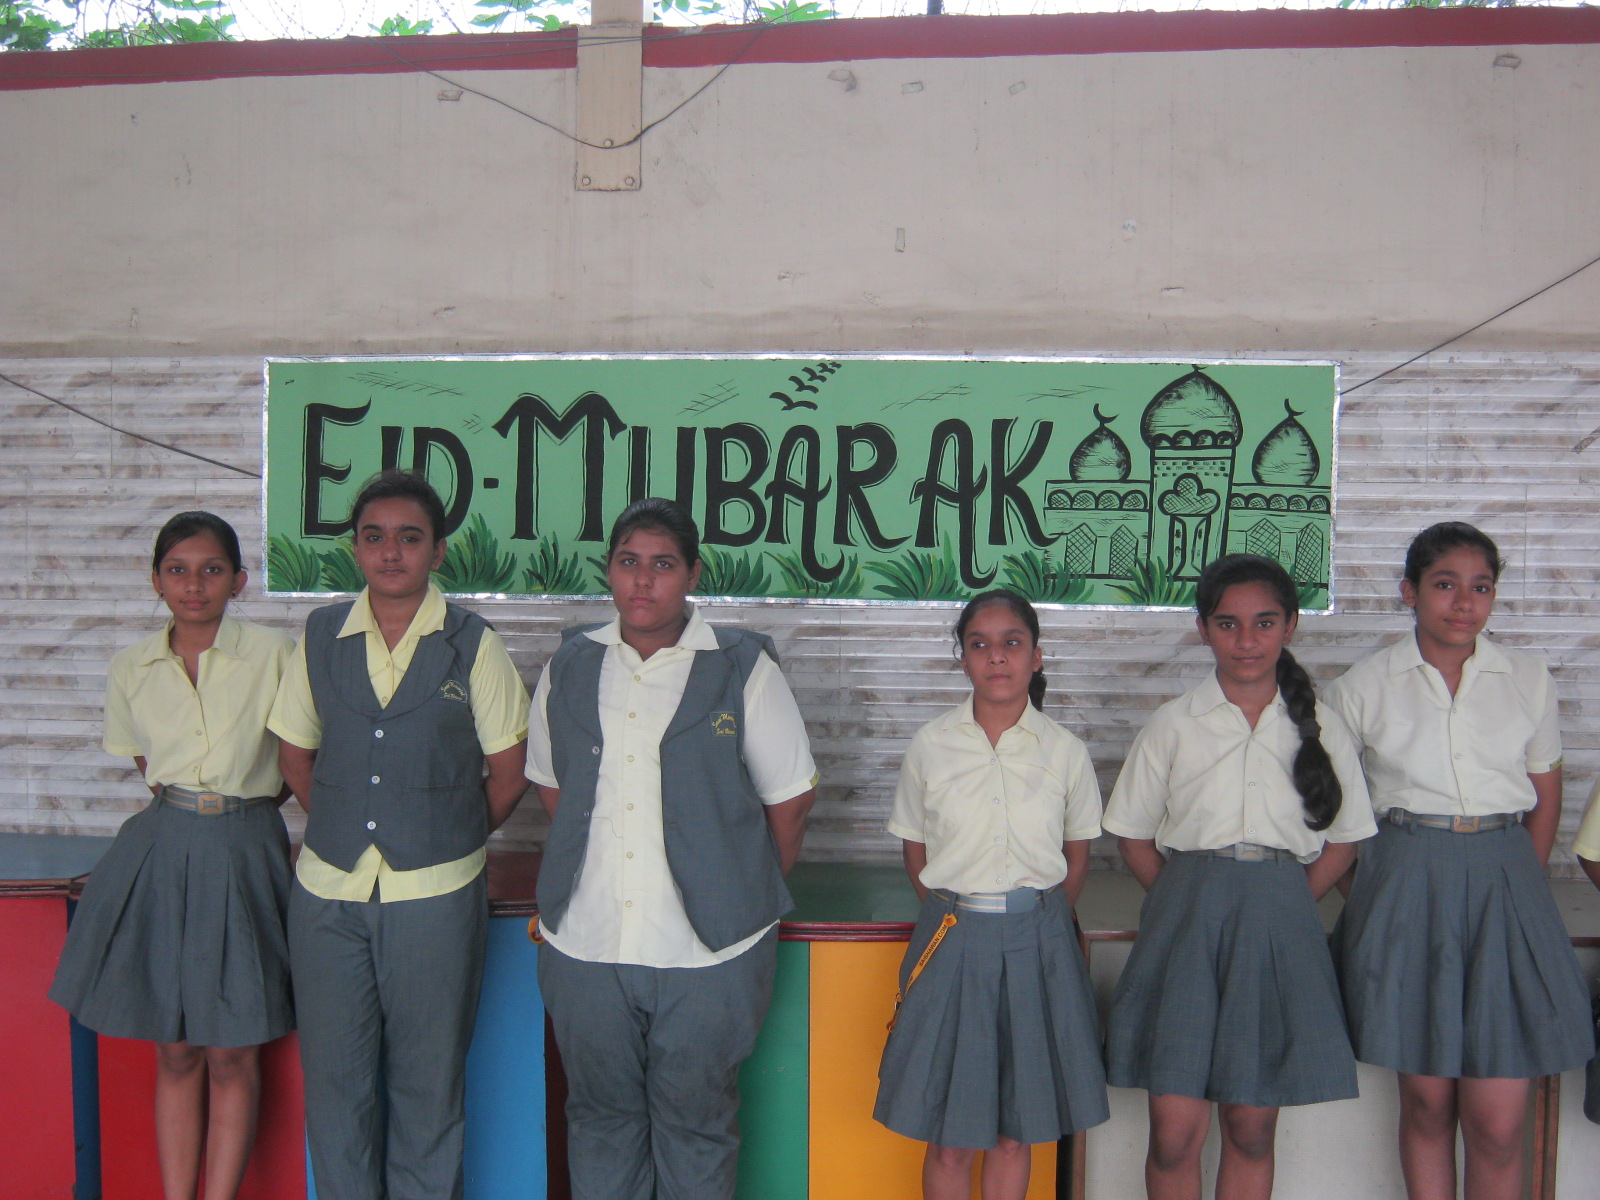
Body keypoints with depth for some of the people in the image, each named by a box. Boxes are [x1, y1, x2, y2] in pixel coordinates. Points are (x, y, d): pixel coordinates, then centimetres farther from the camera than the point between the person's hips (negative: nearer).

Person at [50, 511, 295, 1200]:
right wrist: (184, 805, 7)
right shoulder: (131, 668, 4)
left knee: (232, 1055, 4)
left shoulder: (272, 655, -6)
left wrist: (242, 806, 1)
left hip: (243, 853, -2)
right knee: (175, 1051, 10)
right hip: (163, 851, 3)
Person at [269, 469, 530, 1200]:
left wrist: (451, 838, 7)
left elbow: (508, 772, 2)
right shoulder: (320, 635, 5)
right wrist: (341, 826, 11)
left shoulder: (472, 645, -4)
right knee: (333, 1073, 12)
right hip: (327, 891, 3)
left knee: (428, 1081, 9)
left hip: (434, 894, -3)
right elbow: (296, 751, 15)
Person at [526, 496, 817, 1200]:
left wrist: (751, 894, 4)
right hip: (585, 943, 3)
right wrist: (588, 864, 12)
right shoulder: (570, 665, 5)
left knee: (695, 1122, 12)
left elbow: (790, 798, 1)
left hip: (707, 953, -3)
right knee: (600, 1114, 17)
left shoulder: (744, 669, -5)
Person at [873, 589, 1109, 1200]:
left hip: (1037, 942, 1)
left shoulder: (1066, 752, -1)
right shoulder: (930, 747, -2)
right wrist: (956, 918, 3)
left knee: (1014, 1132, 11)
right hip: (953, 941, -1)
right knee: (947, 1138, 5)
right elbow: (916, 855, 7)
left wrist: (1037, 922, 6)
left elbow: (1076, 856, 10)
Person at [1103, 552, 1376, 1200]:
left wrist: (1283, 904, 0)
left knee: (1252, 1128, 8)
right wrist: (1187, 901, -2)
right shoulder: (1173, 724, 3)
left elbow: (1342, 840, 11)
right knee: (1174, 1129, -3)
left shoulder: (1320, 728, 6)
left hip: (1280, 925, 1)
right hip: (1187, 917, -1)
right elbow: (1134, 836, 8)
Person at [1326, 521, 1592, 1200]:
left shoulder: (1528, 680, 7)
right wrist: (1365, 894, 2)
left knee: (1498, 1123, -1)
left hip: (1503, 887, 1)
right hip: (1406, 886, -1)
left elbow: (1546, 795, 15)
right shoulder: (1364, 686, 2)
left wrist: (1518, 883, 8)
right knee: (1426, 1101, 7)